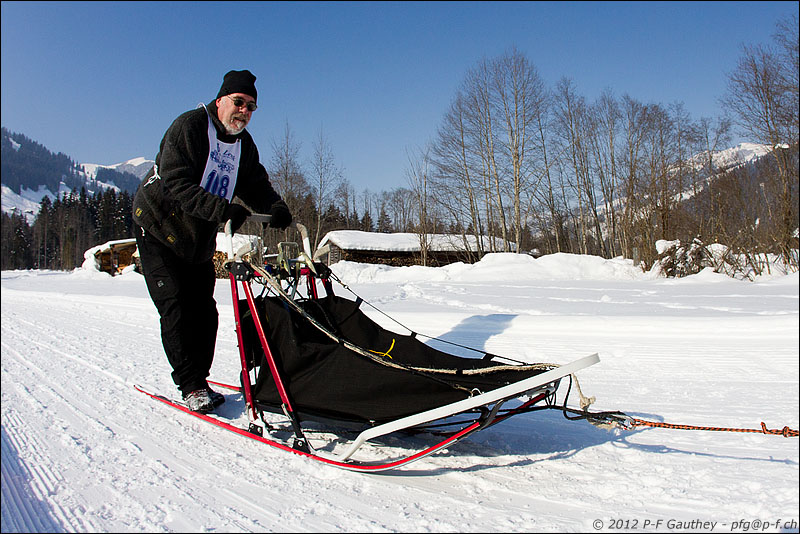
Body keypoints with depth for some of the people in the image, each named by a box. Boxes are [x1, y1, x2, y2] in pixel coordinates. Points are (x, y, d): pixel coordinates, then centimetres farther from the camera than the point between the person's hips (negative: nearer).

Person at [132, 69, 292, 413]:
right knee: (177, 308, -9)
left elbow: (255, 185, 0)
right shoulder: (188, 127, -19)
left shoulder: (243, 143, 4)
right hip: (160, 227, -6)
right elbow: (176, 184, -30)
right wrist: (222, 209, -43)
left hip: (200, 238, 6)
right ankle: (191, 385, -3)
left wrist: (274, 207, -23)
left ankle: (197, 378, 15)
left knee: (204, 310, 4)